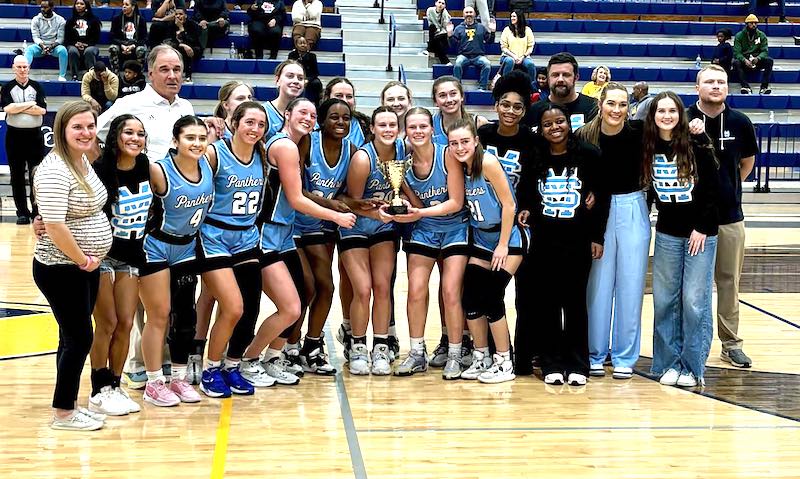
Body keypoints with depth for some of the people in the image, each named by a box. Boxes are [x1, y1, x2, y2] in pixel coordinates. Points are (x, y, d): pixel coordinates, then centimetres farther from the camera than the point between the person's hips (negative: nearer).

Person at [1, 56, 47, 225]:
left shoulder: (37, 87, 5)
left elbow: (42, 110, -8)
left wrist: (18, 108, -11)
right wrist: (30, 104, -10)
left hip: (34, 135, 0)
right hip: (14, 135, 0)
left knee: (36, 175, 1)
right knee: (17, 176, 4)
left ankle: (37, 211, 8)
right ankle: (22, 212, 11)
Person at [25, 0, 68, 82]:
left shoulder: (60, 20, 0)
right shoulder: (36, 20, 4)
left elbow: (60, 38, -5)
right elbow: (36, 37, -4)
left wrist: (52, 46, -23)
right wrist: (42, 45, -24)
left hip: (54, 46, -1)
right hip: (40, 46, 1)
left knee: (63, 50, -34)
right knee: (29, 49, -30)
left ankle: (62, 76, -32)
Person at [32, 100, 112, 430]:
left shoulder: (83, 161, 7)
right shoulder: (55, 170, -22)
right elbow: (54, 227, -28)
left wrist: (90, 259, 12)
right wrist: (83, 260, -16)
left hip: (85, 267, 9)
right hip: (61, 269, -9)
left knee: (74, 337, 15)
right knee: (79, 337, -2)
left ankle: (71, 404, 26)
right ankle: (63, 414, 11)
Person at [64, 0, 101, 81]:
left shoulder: (93, 20, 12)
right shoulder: (70, 21, 17)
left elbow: (96, 38, 7)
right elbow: (66, 38, 13)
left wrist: (86, 44, -10)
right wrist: (75, 43, -8)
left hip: (90, 45, -1)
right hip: (74, 45, 1)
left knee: (89, 51, -37)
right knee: (72, 51, -35)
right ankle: (74, 76, -33)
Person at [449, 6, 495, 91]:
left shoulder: (481, 27, 17)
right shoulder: (459, 28, 15)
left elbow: (490, 41, 15)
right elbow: (453, 43, 9)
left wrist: (492, 32, -1)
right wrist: (450, 34, -7)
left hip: (479, 56, 1)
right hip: (463, 55, -1)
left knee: (487, 65, -30)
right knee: (457, 64, -33)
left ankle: (482, 87, -24)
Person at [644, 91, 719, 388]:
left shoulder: (697, 145, -8)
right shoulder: (648, 148, 2)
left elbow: (713, 189, -7)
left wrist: (702, 228, -10)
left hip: (700, 233, -3)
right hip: (667, 233, 3)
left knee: (695, 301, -3)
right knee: (665, 300, 3)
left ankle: (692, 367, 5)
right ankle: (668, 363, 13)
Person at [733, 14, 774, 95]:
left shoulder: (761, 35, 3)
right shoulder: (739, 36, -2)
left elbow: (765, 51, -3)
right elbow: (737, 52, -10)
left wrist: (758, 58, -26)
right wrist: (745, 60, -30)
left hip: (757, 61, 2)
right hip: (744, 62, -2)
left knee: (769, 61, -25)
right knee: (736, 62, -33)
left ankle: (764, 87, -30)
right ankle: (746, 87, -40)